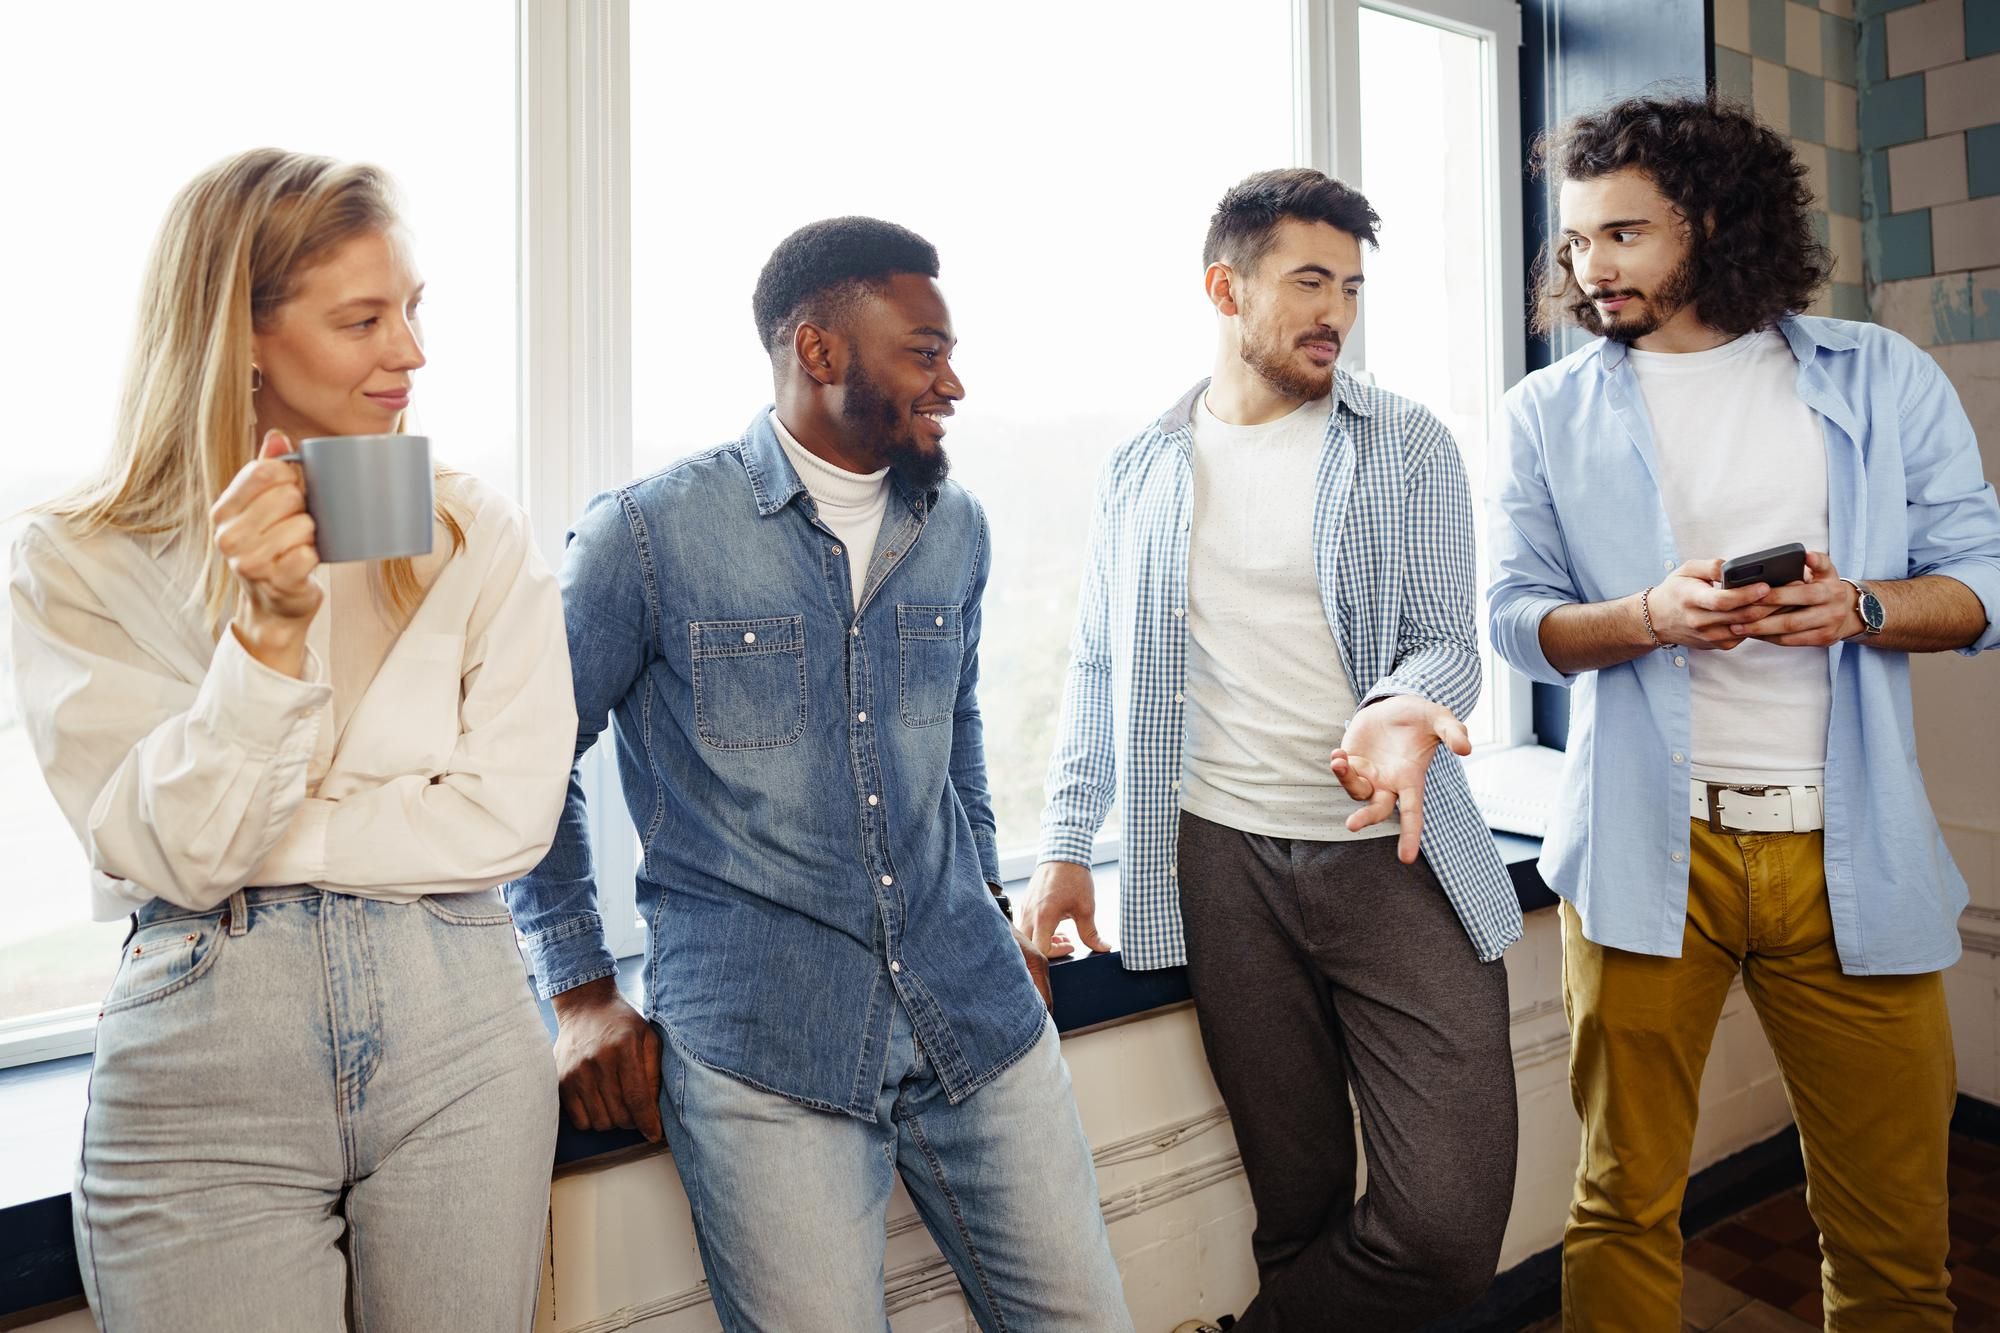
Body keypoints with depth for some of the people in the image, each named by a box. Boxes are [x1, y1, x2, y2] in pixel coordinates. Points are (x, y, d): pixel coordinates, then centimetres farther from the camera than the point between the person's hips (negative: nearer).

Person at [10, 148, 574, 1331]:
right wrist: (267, 631, -19)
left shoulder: (477, 536, 1)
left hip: (461, 1029, 1)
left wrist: (266, 838, -8)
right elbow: (175, 857, -9)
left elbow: (509, 816, -6)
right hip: (203, 1056, -1)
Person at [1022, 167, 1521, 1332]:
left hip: (1397, 848, 0)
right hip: (1223, 862, 1)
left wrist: (1401, 710, -23)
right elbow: (1100, 670, 13)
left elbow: (1444, 639, 1)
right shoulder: (1141, 470, 10)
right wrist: (1067, 845, 6)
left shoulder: (1409, 447, 5)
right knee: (1297, 1201, 9)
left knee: (1453, 1221, -4)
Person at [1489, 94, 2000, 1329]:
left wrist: (1857, 607, -13)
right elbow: (1519, 615, 3)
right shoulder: (1552, 411, 7)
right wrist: (1652, 617, -16)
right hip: (1648, 847, -1)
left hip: (1852, 852, 1)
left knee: (1895, 1229, 11)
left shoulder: (1884, 377, 8)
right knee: (1625, 1206, 7)